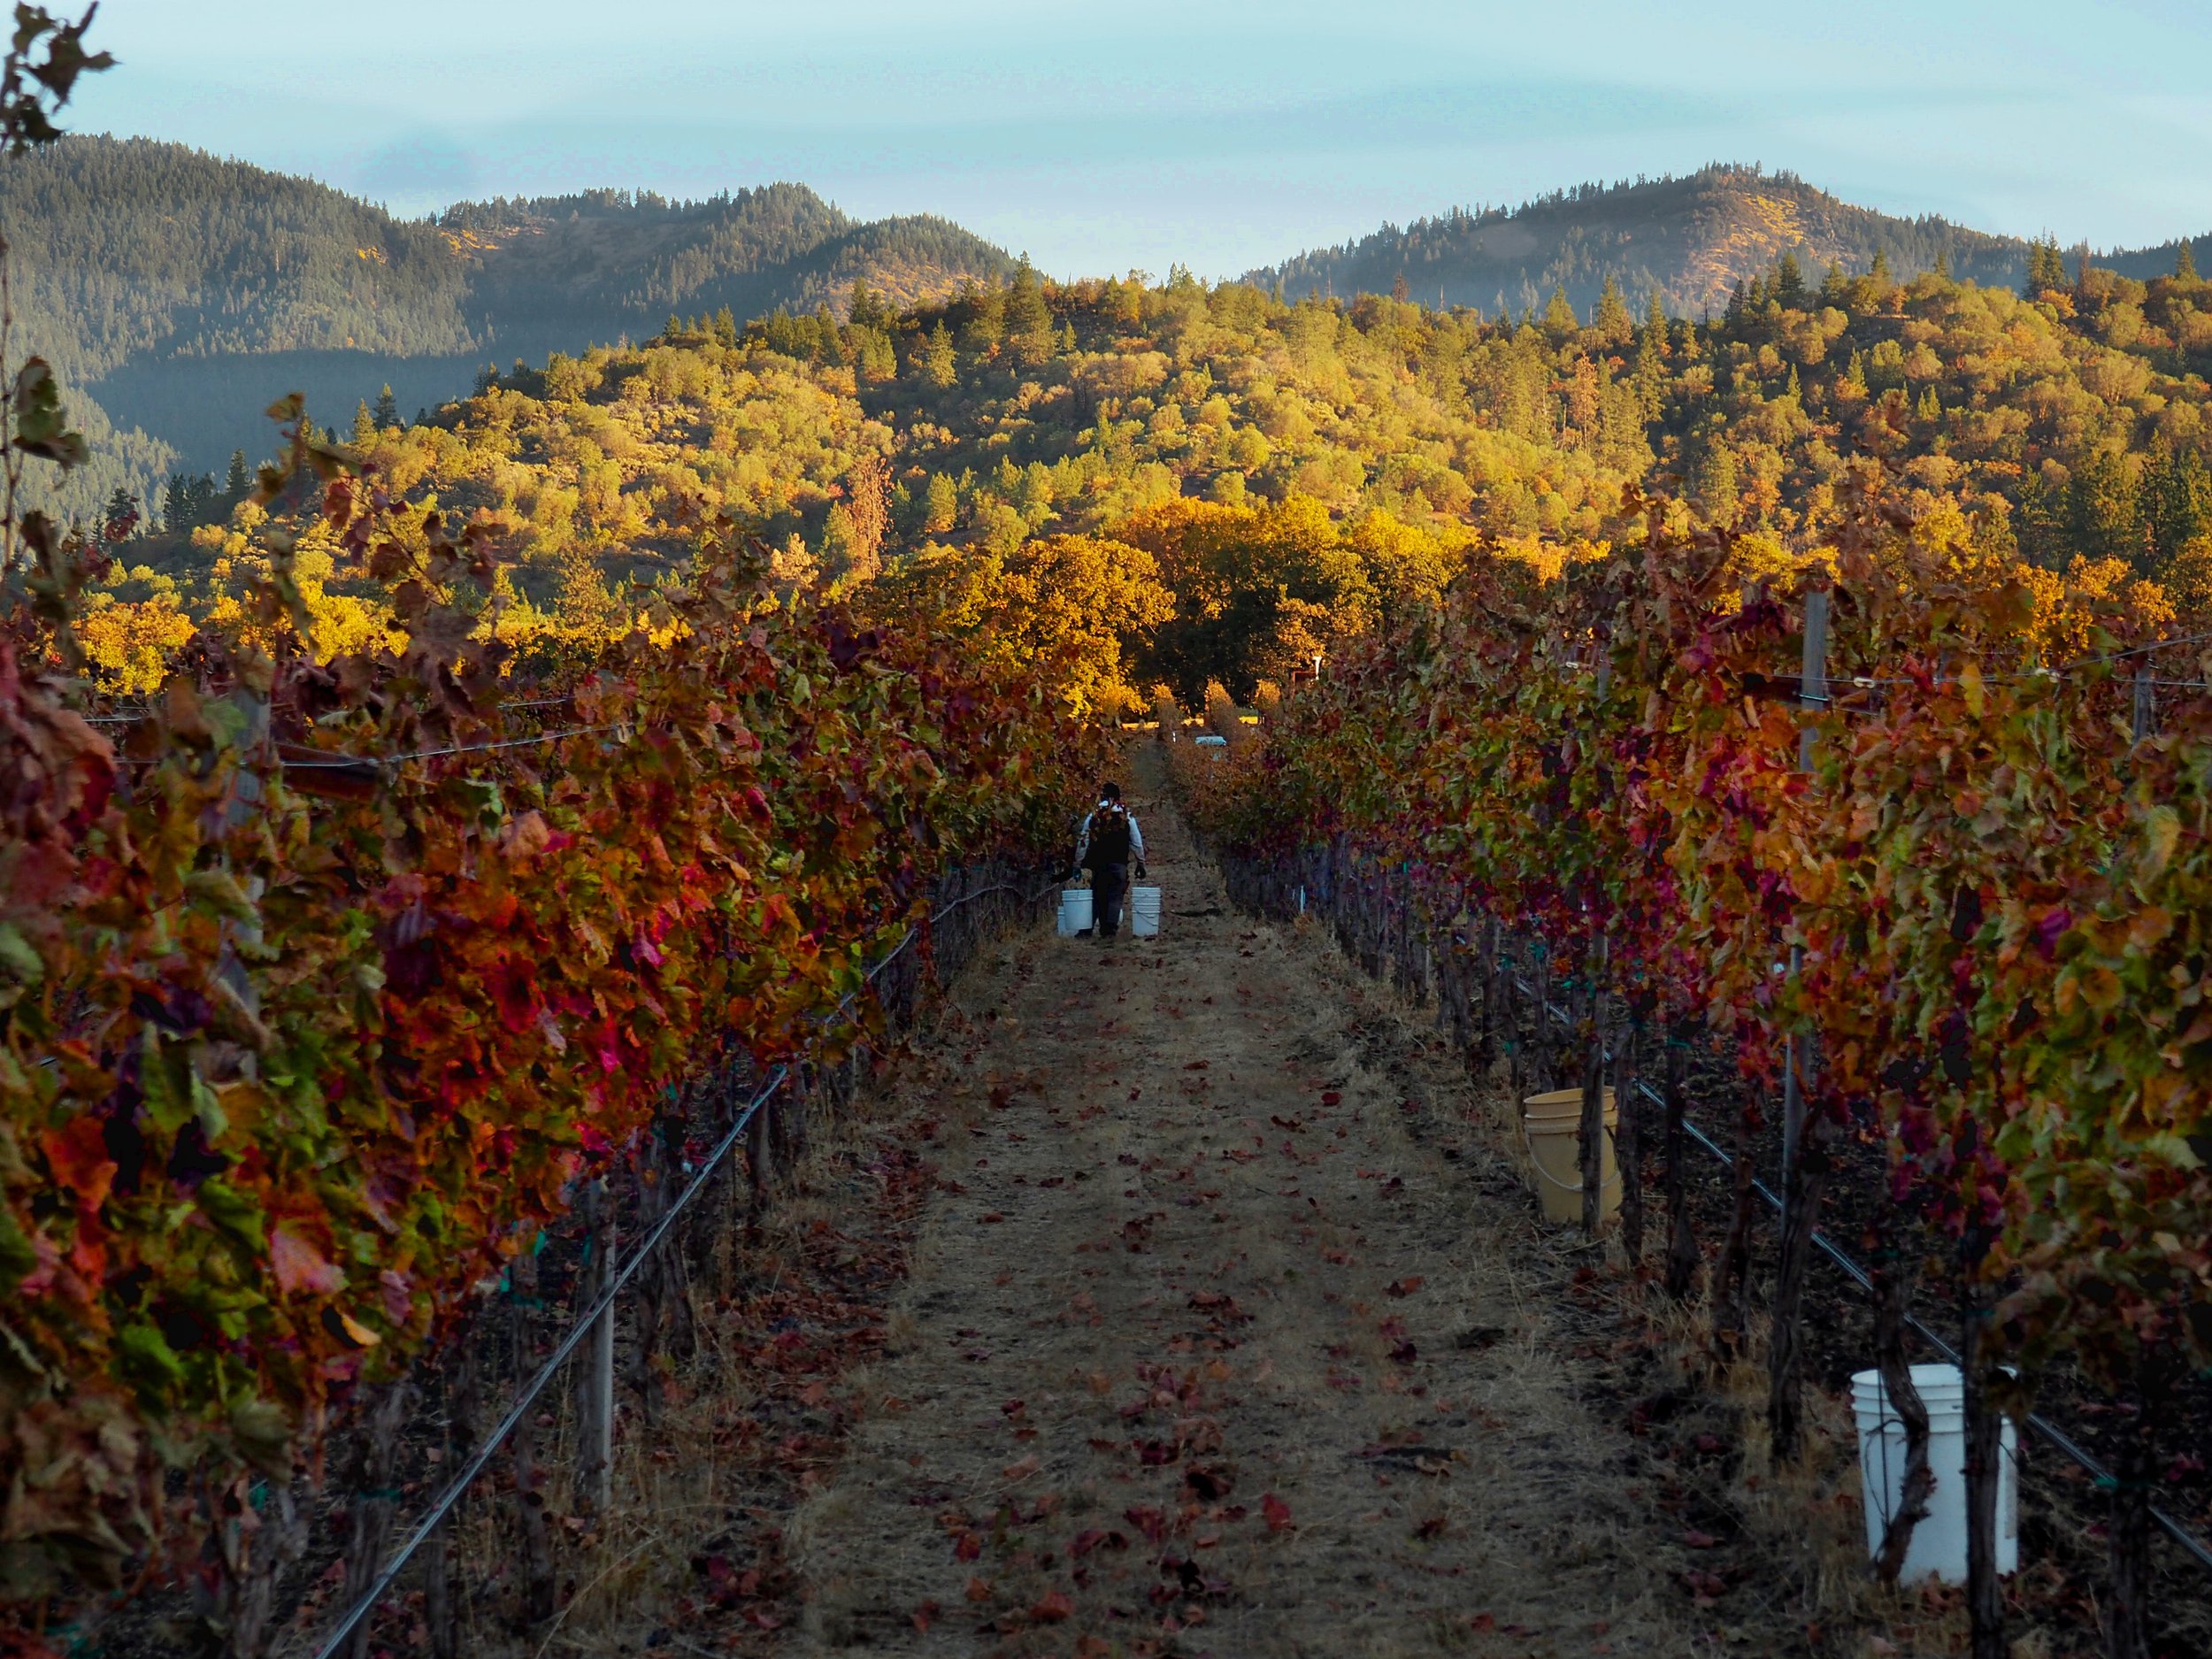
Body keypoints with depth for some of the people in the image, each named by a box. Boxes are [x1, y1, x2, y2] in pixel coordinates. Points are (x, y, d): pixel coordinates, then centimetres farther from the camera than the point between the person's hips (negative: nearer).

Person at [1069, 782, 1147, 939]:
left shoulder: (1093, 816, 3)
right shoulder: (1127, 816, 1)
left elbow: (1083, 842, 3)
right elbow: (1137, 842, 2)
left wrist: (1077, 865, 7)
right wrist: (1141, 863, 12)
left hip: (1098, 863, 1)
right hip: (1119, 863, -1)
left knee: (1099, 896, 10)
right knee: (1115, 897, 0)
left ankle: (1103, 929, 7)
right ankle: (1111, 928, -13)